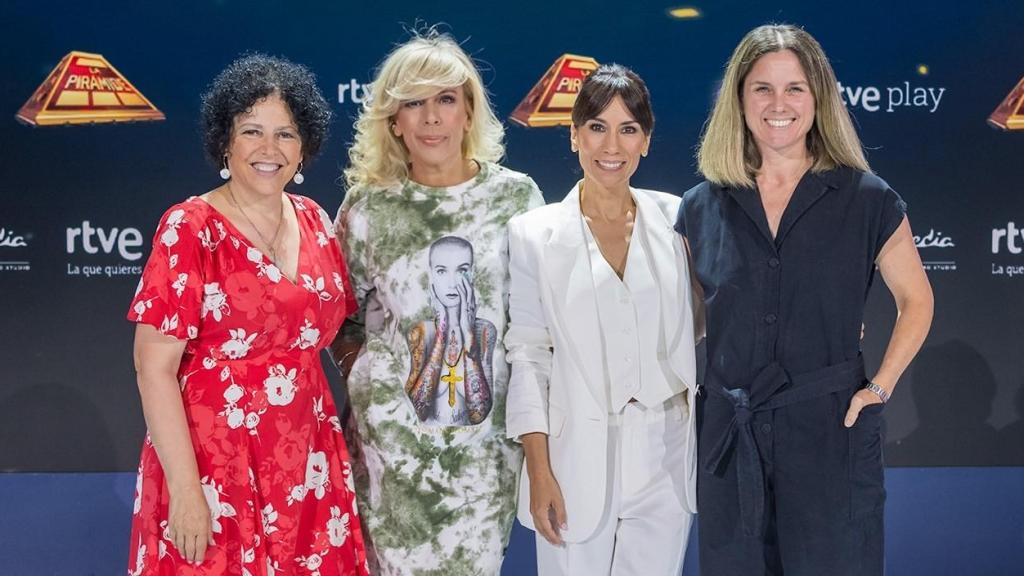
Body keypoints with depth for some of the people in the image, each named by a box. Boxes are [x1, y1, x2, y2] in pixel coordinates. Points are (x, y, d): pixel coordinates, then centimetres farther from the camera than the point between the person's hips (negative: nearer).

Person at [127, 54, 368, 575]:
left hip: (307, 468, 5)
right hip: (215, 470, -5)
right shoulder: (190, 228, -10)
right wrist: (185, 488, -17)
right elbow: (154, 368, -13)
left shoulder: (314, 221, 5)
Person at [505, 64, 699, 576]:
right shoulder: (534, 233, -2)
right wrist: (539, 471, -6)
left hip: (665, 458, 2)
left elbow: (700, 327, 11)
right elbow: (527, 355, -2)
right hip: (578, 461, -2)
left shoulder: (674, 218, 4)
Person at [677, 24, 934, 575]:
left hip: (831, 432, -2)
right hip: (729, 433, 2)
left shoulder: (867, 199, -2)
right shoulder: (702, 207, 3)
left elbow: (915, 301, 7)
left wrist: (879, 386, -2)